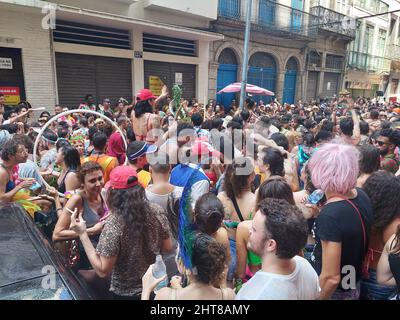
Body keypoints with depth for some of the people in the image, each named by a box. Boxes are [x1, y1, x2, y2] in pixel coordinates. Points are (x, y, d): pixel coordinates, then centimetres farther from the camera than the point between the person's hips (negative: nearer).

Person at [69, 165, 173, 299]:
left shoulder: (113, 224, -28)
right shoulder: (156, 211, -15)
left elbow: (103, 271, -21)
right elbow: (167, 247, -3)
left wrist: (83, 234, -20)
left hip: (126, 292, -4)